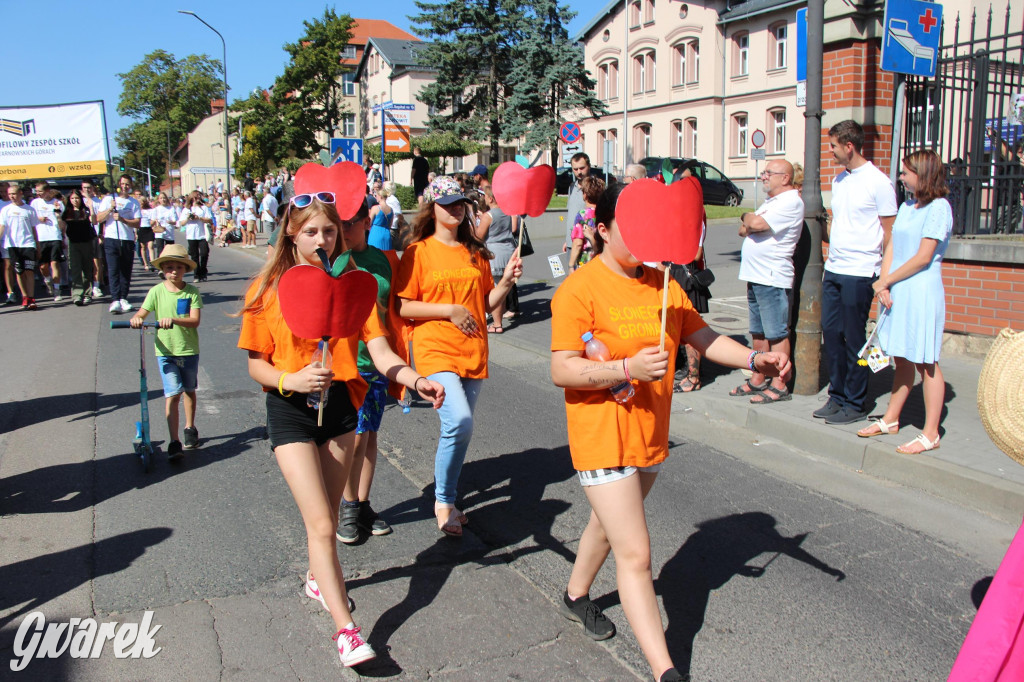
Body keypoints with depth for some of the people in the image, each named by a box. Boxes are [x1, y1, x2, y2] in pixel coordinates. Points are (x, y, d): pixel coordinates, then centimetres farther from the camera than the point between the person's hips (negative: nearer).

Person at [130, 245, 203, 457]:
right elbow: (141, 314, -6)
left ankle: (190, 428, 38)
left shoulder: (192, 292, -4)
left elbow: (195, 320, -14)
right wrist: (136, 319, -29)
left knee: (189, 390, 18)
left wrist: (174, 320, -30)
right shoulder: (157, 291, -2)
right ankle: (173, 442, -8)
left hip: (189, 350, 1)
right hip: (166, 351, -1)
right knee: (172, 394, -9)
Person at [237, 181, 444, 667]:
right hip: (291, 409, -3)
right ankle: (346, 629, 1)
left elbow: (379, 351, -10)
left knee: (326, 515, 20)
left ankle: (318, 579, 48)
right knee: (321, 524, -8)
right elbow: (257, 366, -3)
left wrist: (414, 379, -29)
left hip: (341, 403, 3)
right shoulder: (268, 290, -6)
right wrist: (292, 379, -24)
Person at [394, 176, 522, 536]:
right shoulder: (419, 252, -2)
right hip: (436, 350, -5)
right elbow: (403, 306, -6)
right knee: (459, 421, -23)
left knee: (459, 429, 11)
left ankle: (447, 500, 31)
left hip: (473, 353, 6)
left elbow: (486, 303, 16)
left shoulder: (476, 253, 14)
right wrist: (449, 310, -14)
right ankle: (442, 501, -1)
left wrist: (506, 280, -1)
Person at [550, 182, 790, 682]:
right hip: (603, 438, -7)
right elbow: (561, 371, -19)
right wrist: (628, 368, -29)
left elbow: (704, 337, 6)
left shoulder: (662, 284, 5)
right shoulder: (580, 290, -16)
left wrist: (755, 359, -9)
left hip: (651, 435, 8)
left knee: (610, 525, 26)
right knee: (635, 553, -6)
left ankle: (576, 596, 51)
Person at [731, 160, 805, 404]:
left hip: (773, 279, -10)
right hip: (755, 277, 10)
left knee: (776, 334, -4)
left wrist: (746, 217, 0)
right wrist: (750, 224, -6)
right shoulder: (771, 200, 21)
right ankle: (758, 380, 22)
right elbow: (744, 230, 17)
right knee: (758, 333, 14)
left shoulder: (790, 202, -11)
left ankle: (778, 385, 1)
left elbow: (757, 224, -22)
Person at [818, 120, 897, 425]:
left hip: (859, 273, -7)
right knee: (831, 333, 9)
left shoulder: (878, 182, -8)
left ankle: (854, 404, 11)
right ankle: (837, 396, 21)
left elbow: (889, 231, -7)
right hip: (833, 270, 7)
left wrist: (884, 275, -9)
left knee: (853, 339, 0)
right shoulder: (839, 180, 14)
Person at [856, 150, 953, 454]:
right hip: (896, 292, 8)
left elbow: (923, 257, -14)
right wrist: (884, 285, -4)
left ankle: (930, 433, 3)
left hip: (922, 292, -8)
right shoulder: (906, 207, 15)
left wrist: (885, 281, -8)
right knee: (901, 359, 16)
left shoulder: (938, 207, -9)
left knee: (925, 362, -3)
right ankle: (890, 419, 25)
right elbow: (891, 248, 10)